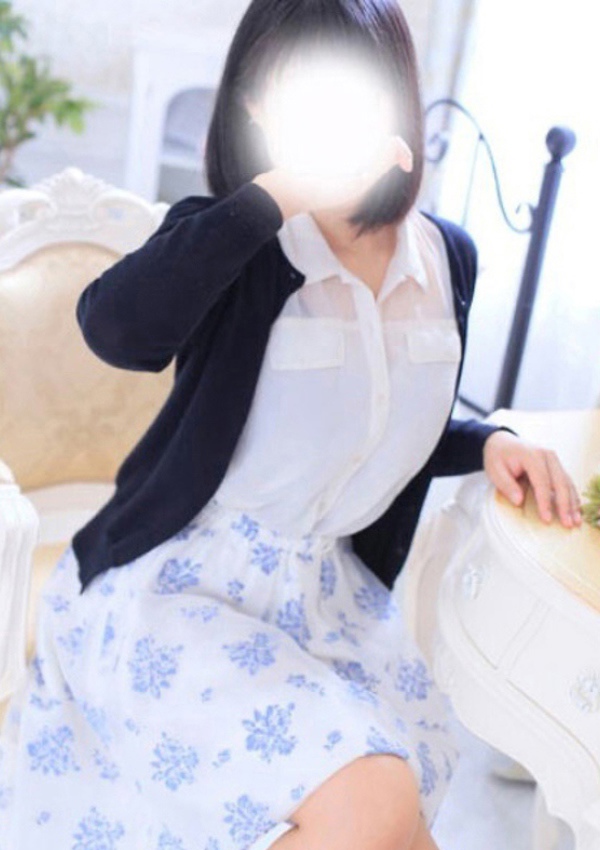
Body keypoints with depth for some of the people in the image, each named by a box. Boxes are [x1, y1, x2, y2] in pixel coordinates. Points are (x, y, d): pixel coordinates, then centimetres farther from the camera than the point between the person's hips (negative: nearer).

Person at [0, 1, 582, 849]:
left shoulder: (444, 255, 4)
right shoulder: (232, 240, -12)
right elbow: (115, 329, -35)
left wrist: (489, 440, 2)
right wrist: (278, 192, -33)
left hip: (328, 589, 6)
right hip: (177, 586, -6)